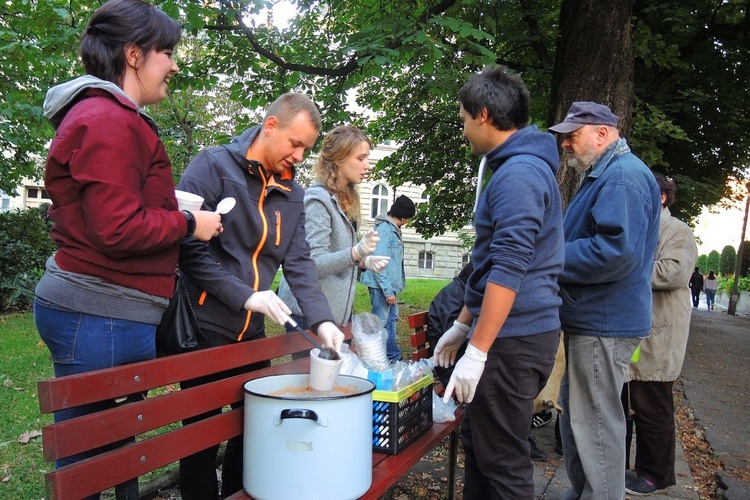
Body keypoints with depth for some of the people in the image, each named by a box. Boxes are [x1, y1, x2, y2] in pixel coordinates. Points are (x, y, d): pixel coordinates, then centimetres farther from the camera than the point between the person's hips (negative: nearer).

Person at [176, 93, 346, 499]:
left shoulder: (292, 194, 8)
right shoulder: (213, 166, -10)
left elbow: (299, 262, 3)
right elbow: (188, 244, -17)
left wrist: (321, 319, -11)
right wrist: (244, 295, -22)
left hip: (252, 332, 6)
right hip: (204, 328, -6)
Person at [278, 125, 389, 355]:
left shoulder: (345, 199, 12)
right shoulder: (318, 199, -15)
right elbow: (312, 263, -20)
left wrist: (364, 261, 2)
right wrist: (356, 253, -33)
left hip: (338, 311, 9)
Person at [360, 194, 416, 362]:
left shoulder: (393, 229, 13)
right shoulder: (384, 229, -16)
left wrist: (393, 288, 13)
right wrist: (388, 291, -20)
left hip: (390, 286, 10)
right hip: (382, 287, -10)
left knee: (391, 320, 16)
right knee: (380, 323, -3)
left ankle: (394, 358, 26)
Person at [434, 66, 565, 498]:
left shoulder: (518, 174, -16)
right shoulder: (523, 166, 17)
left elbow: (508, 270, -24)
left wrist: (477, 352, -22)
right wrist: (463, 325, 23)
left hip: (513, 339, -10)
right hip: (517, 332, 10)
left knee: (503, 462, 3)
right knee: (479, 441, 21)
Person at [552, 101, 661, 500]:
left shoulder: (624, 176, -16)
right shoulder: (603, 176, 18)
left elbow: (617, 251, -28)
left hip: (604, 324, -11)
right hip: (592, 319, 11)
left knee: (596, 423, 0)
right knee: (576, 414, 20)